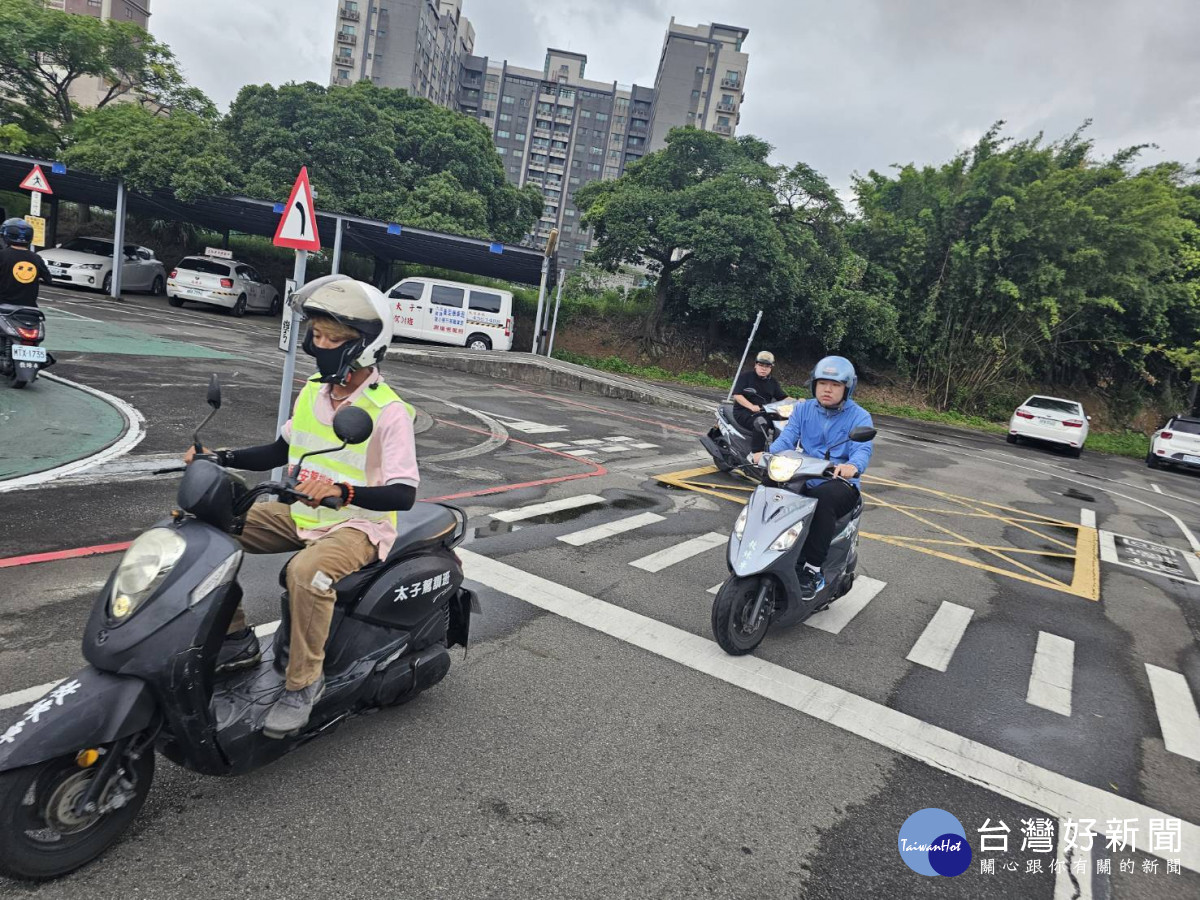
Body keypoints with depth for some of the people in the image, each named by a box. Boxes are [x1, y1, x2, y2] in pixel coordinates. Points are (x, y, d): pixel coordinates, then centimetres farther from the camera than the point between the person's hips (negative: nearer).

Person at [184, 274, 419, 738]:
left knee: (307, 572, -37)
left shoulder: (388, 411, -18)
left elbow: (403, 494, -25)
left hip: (358, 525, -8)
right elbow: (281, 451, 18)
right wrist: (220, 458, 5)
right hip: (301, 513, 8)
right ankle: (236, 638, 9)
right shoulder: (314, 390, 5)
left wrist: (340, 491, -41)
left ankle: (304, 682, -14)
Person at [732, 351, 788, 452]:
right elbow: (737, 395, -12)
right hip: (743, 412, -6)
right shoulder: (746, 376, -1)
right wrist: (751, 406, -28)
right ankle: (755, 453, -34)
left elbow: (783, 398, 15)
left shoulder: (772, 382, 17)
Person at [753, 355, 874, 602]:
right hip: (804, 479, 4)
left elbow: (863, 449, -17)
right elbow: (787, 438, -3)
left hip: (840, 483, -4)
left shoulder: (859, 417, 0)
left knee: (823, 498, -38)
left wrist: (852, 466, -42)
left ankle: (812, 571, -31)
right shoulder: (803, 410, 12)